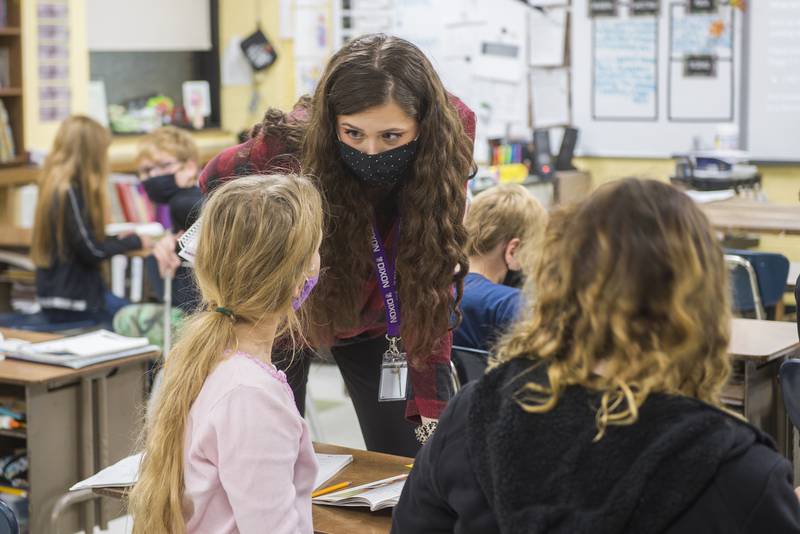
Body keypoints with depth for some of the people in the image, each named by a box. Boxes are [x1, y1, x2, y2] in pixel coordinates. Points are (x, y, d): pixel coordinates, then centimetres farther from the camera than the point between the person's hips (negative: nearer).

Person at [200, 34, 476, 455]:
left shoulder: (451, 133, -28)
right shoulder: (292, 145, -34)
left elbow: (435, 289, -21)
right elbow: (216, 180, -9)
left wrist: (432, 405, -24)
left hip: (375, 323, 1)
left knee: (414, 465, -1)